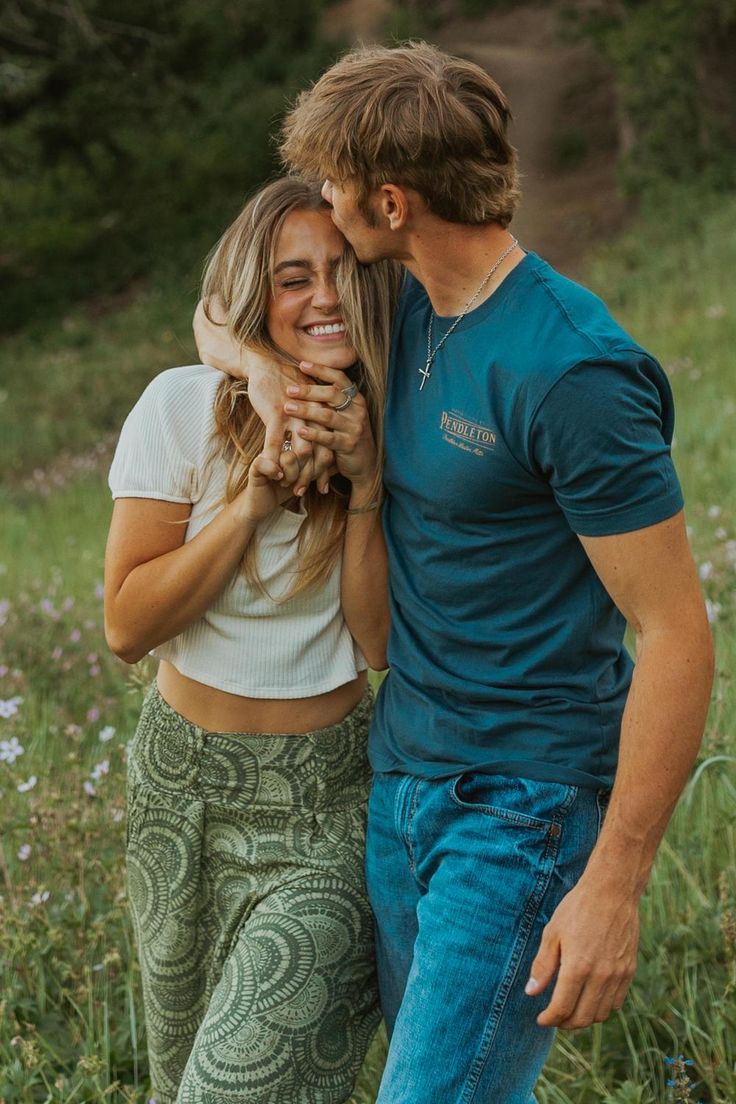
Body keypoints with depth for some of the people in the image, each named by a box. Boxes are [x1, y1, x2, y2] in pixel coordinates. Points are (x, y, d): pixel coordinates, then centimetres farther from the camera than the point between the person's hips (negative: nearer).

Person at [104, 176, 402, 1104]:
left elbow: (379, 645, -9)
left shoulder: (386, 431, -6)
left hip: (325, 794, -1)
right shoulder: (184, 408, -11)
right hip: (184, 782, 1)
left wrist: (364, 487, -19)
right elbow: (127, 625, -13)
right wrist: (254, 499, -21)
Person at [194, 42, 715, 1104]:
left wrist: (612, 884, -22)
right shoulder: (410, 315, 5)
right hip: (400, 774, 9)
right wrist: (259, 368, -3)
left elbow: (676, 635, -21)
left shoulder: (573, 371, -22)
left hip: (522, 804, -8)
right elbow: (215, 315, 22)